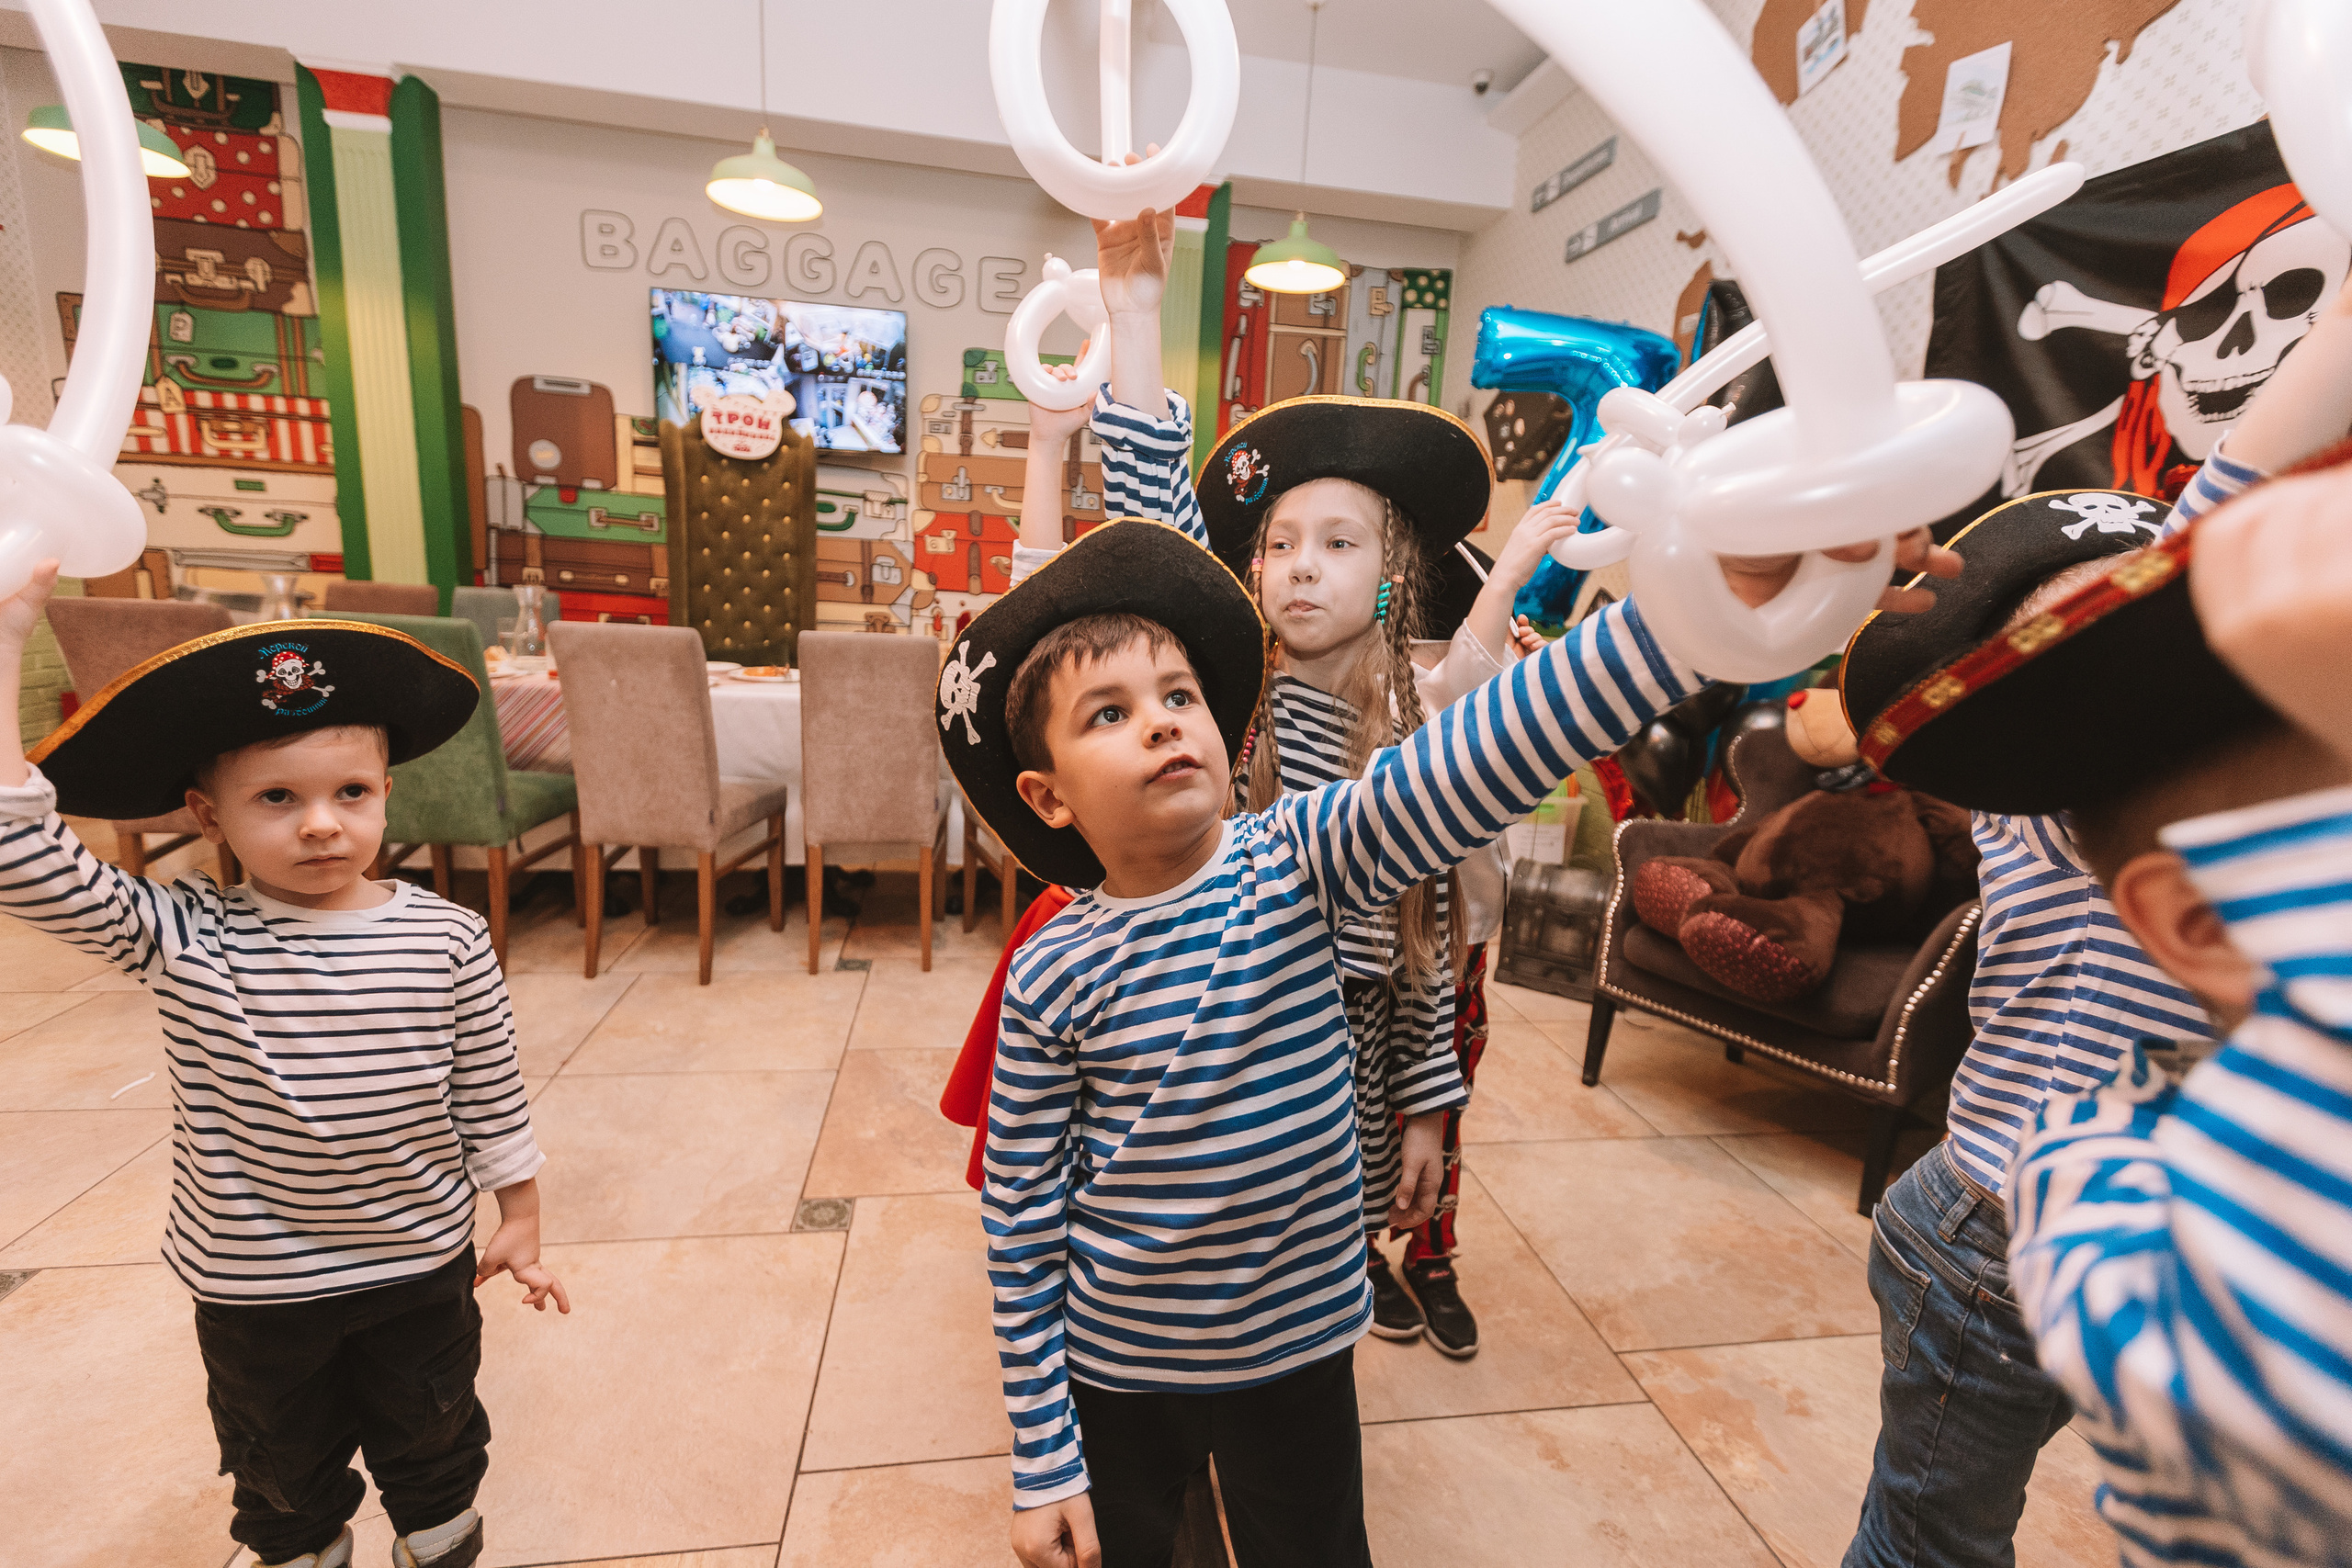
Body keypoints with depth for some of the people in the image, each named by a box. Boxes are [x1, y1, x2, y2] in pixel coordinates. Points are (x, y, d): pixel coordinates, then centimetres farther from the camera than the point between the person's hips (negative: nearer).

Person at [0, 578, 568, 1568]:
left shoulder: (448, 939, -18)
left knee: (431, 1440, 25)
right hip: (251, 1284, 1)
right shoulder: (181, 940, -16)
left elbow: (491, 1094, -9)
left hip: (421, 1265, 0)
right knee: (283, 1465, 27)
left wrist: (518, 1219, -2)